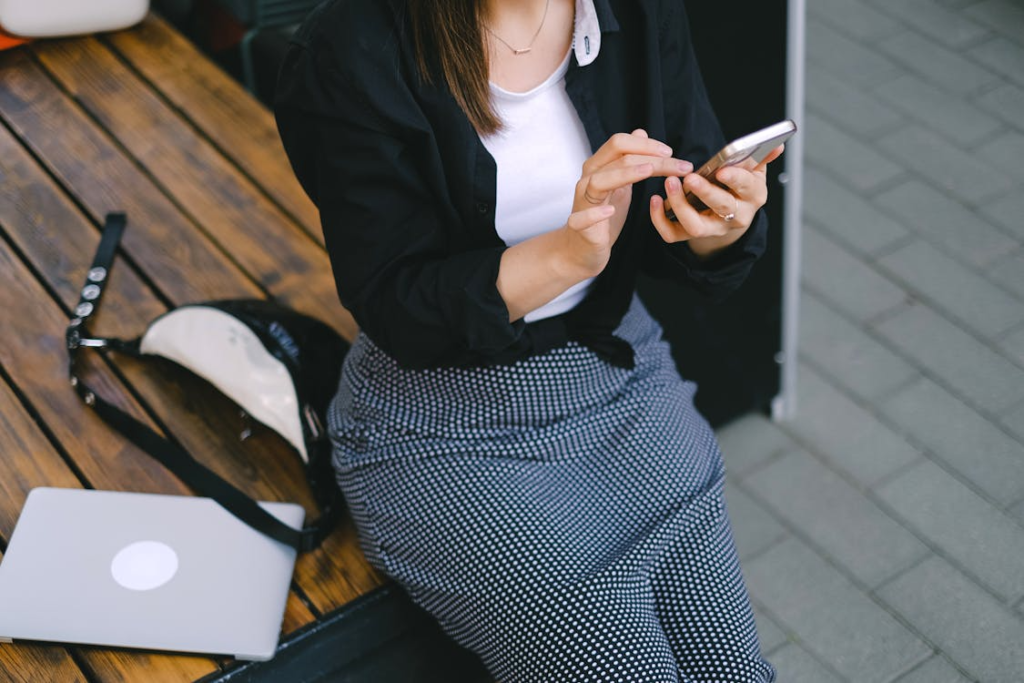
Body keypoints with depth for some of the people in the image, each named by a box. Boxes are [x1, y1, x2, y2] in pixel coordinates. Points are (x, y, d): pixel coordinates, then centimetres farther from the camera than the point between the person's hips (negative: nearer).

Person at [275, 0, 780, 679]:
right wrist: (570, 251, -33)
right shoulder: (347, 56, -19)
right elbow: (398, 312, -18)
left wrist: (720, 226, -23)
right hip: (451, 434, -4)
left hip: (622, 381, 5)